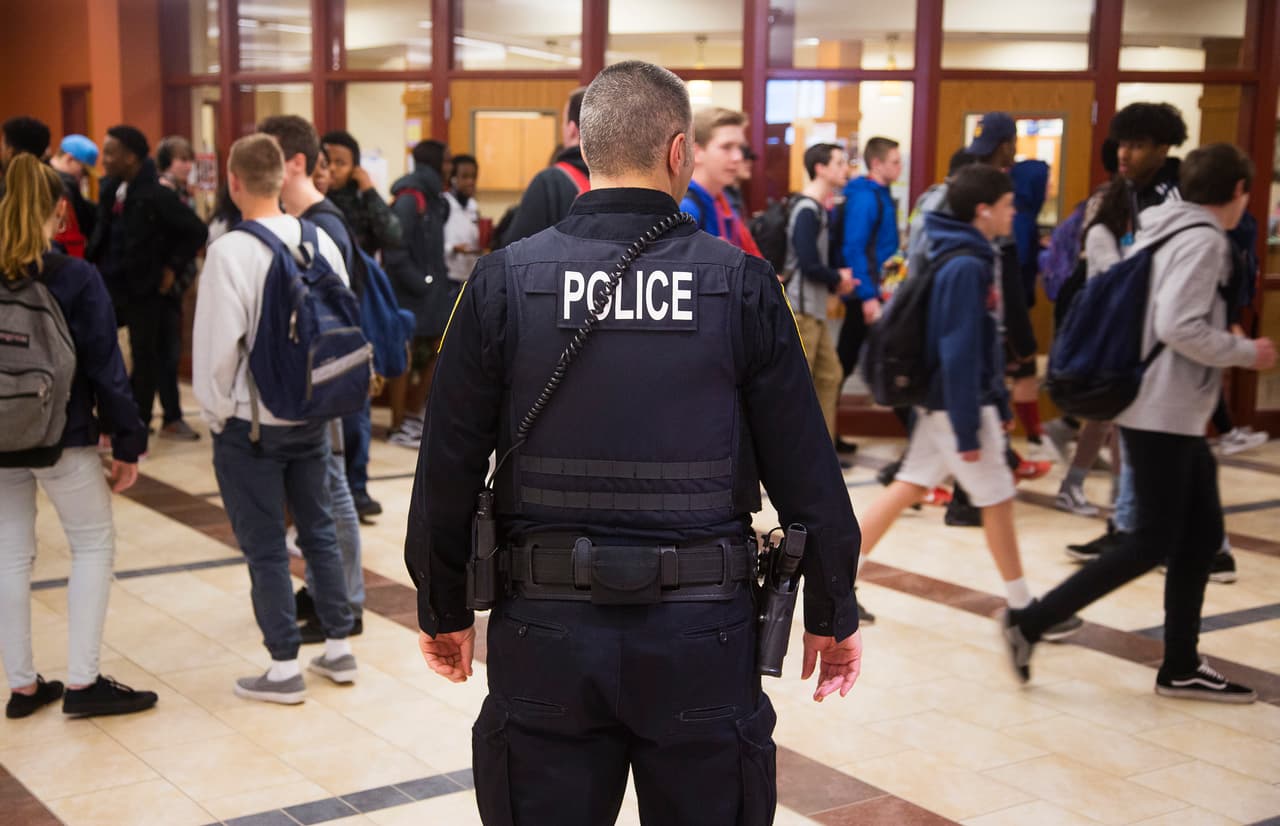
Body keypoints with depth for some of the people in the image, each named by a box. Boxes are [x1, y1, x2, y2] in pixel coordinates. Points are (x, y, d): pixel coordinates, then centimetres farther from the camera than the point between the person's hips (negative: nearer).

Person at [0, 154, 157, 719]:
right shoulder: (76, 278, -12)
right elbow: (104, 367, -11)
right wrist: (128, 443, -4)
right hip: (62, 437, -4)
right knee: (94, 545, 9)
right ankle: (82, 682, 4)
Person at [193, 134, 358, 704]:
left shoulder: (231, 251, -18)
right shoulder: (321, 241, -2)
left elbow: (217, 343, -16)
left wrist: (215, 412, -2)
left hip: (251, 422, -5)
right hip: (312, 415, 5)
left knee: (265, 547, 5)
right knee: (319, 530, 17)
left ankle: (284, 669, 14)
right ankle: (338, 648, 26)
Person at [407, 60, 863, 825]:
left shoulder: (505, 281, -5)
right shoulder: (741, 284, -7)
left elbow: (448, 471, -2)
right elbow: (806, 473, -4)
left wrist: (444, 610, 12)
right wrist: (834, 614, 9)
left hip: (547, 637, 1)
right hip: (700, 642, 0)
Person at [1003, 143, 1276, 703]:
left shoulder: (1166, 232, 13)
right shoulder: (1203, 240, -14)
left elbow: (1160, 316, 17)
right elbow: (1179, 327, -24)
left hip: (1174, 414, 10)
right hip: (1163, 414, -10)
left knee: (1201, 534, 12)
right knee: (1153, 543, -5)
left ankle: (1181, 666, 18)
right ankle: (1031, 622, -2)